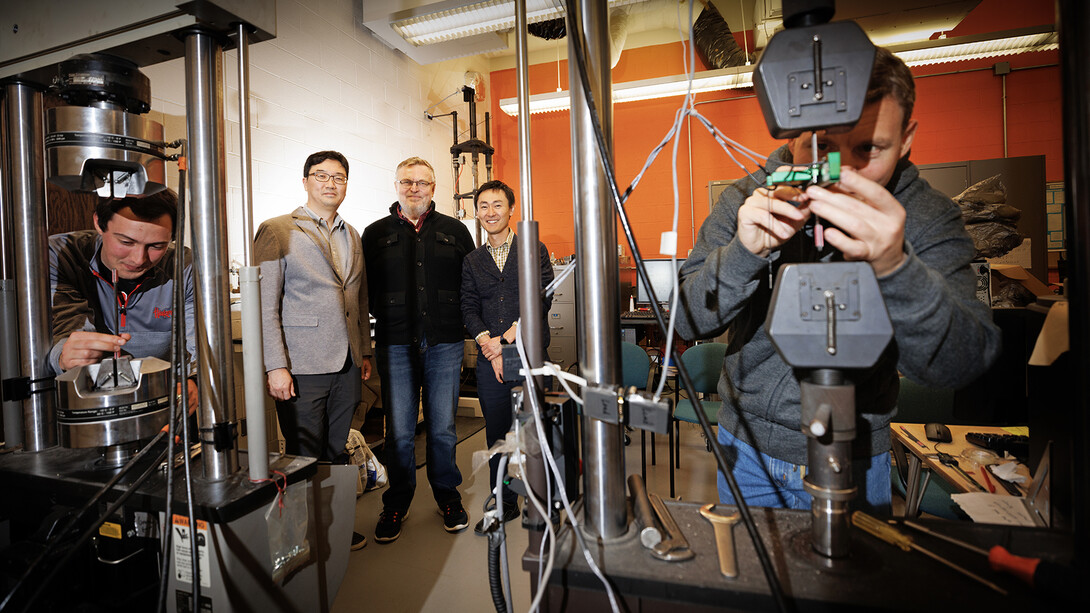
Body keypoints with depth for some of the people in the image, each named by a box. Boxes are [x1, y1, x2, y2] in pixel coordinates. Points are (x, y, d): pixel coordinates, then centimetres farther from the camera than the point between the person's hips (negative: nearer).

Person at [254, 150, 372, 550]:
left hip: (347, 367, 5)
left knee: (336, 453, 17)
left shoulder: (351, 236, 14)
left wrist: (364, 352, 14)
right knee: (304, 458, 7)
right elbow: (264, 305, -9)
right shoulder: (276, 231, -4)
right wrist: (276, 367, -14)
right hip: (302, 367, -5)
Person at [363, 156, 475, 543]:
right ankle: (397, 503, 25)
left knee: (443, 428, 8)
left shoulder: (454, 231, 10)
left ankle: (447, 496, 29)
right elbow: (365, 290, 8)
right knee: (399, 431, 4)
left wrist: (460, 322, 3)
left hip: (445, 343, 1)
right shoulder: (375, 235, 9)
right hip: (396, 345, 0)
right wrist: (390, 317, -2)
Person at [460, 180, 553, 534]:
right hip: (490, 360, 3)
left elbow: (542, 297, -6)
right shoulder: (472, 261, 14)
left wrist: (508, 338, -12)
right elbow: (469, 308, 7)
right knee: (497, 432, 9)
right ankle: (504, 504, 26)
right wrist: (488, 344, -10)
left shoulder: (535, 250, 4)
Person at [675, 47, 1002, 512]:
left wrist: (893, 268, -43)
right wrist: (744, 251, -35)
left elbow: (958, 366, -24)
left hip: (856, 463, 0)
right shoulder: (744, 203, -11)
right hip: (749, 447, 1)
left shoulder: (929, 220, -12)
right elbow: (688, 320, -17)